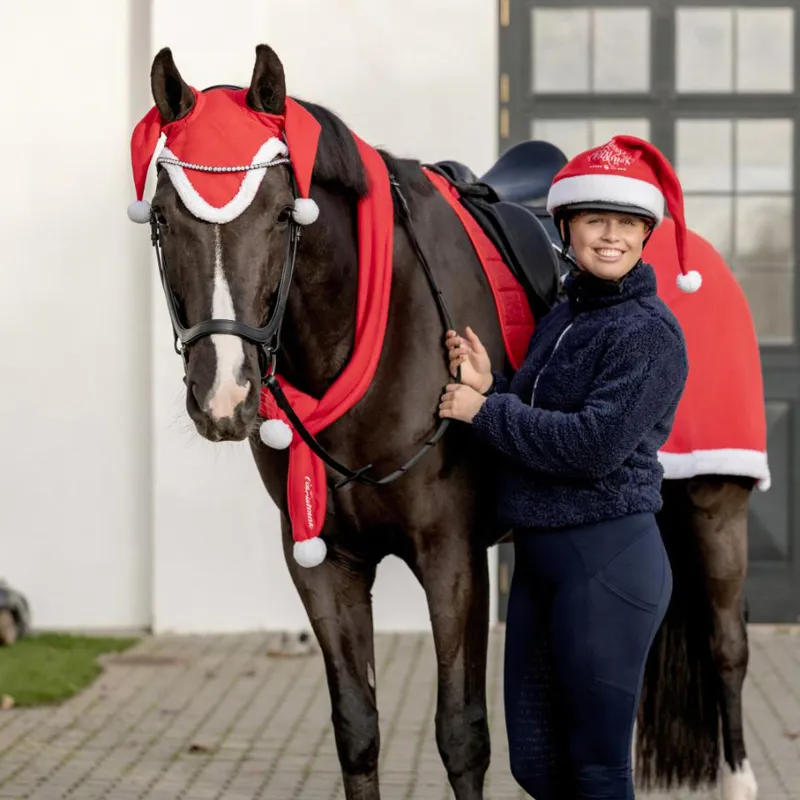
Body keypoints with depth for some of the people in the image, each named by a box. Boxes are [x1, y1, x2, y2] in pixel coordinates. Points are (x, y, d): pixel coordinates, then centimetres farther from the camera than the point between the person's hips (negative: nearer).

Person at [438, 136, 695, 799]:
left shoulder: (651, 333, -11)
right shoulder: (560, 319, 14)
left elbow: (595, 445, -21)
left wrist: (485, 411, -12)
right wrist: (490, 385, -4)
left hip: (608, 562, -8)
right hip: (539, 558, 8)